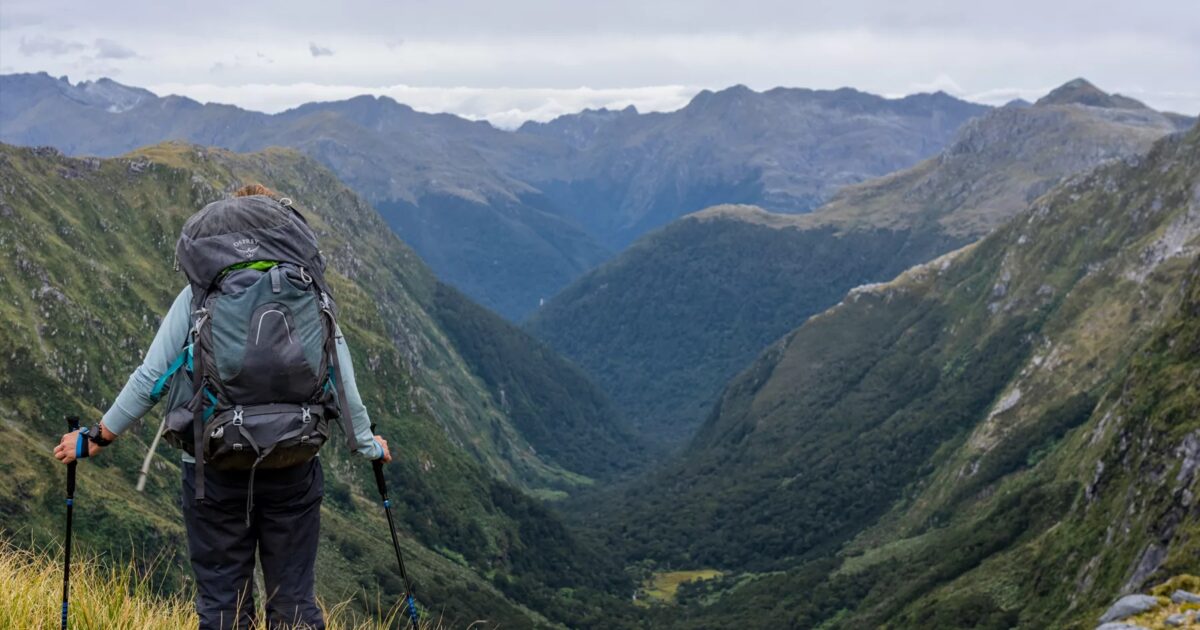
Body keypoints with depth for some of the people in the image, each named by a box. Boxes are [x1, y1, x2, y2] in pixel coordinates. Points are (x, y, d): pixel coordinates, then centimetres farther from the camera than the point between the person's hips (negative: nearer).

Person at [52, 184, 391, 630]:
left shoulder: (199, 294, -2)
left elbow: (150, 378, -3)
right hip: (293, 470, 1)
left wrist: (97, 437, 10)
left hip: (215, 467, -1)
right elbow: (343, 384, 3)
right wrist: (368, 446, 19)